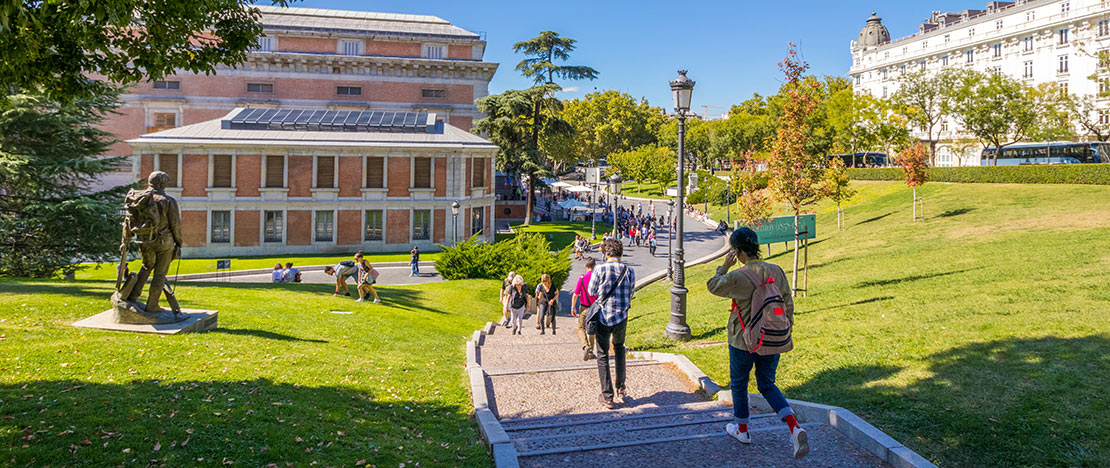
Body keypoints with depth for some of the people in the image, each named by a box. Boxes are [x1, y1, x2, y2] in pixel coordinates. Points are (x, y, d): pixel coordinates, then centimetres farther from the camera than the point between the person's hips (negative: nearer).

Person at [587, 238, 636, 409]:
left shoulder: (600, 269, -12)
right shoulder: (629, 271, -3)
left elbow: (591, 291, -1)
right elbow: (630, 295, 7)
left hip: (603, 318, -3)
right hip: (621, 318, 3)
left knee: (602, 356, 8)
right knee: (619, 348, 27)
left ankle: (607, 396, 9)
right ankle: (621, 388, 25)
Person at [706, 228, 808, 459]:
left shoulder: (737, 277, -20)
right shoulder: (777, 271, -4)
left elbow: (713, 286, -2)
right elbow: (788, 304, 2)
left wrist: (724, 266, 6)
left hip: (743, 342, -5)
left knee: (739, 384, 18)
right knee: (767, 385, 19)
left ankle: (742, 429, 34)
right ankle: (795, 427, 0)